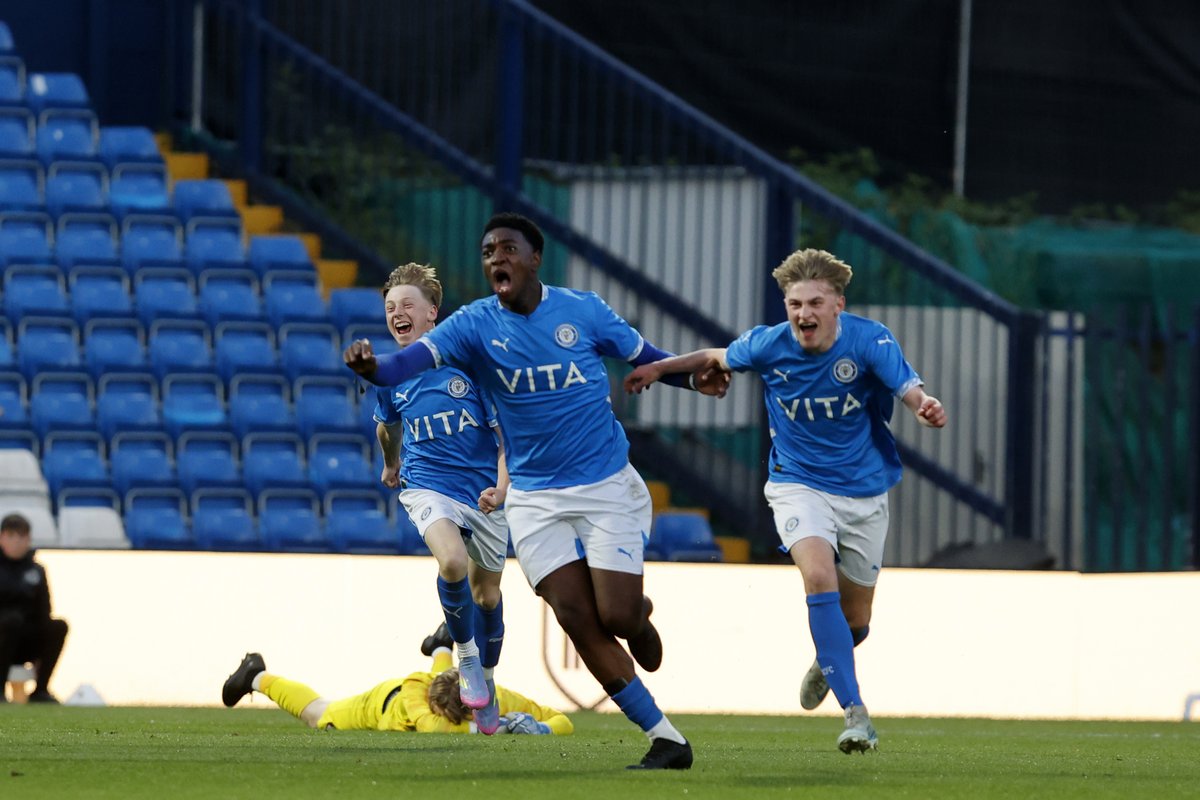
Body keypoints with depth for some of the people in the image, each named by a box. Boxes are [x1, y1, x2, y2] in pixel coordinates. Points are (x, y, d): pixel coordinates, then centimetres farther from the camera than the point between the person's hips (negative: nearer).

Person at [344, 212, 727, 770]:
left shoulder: (582, 310, -4)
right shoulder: (475, 325, -7)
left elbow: (640, 353, 12)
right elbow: (413, 358, -22)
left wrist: (693, 377, 1)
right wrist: (373, 367, -42)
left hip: (607, 486, -1)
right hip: (534, 495, 1)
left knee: (618, 617, -10)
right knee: (578, 620, -9)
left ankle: (640, 612, 30)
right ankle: (665, 738, 0)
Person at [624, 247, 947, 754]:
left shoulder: (869, 341, -16)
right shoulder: (768, 346, -11)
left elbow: (910, 390, -28)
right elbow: (719, 358, 11)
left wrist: (927, 407, -50)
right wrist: (658, 368, 9)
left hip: (864, 491, 1)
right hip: (798, 482, -1)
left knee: (855, 620, 10)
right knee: (819, 575, -29)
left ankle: (826, 665, 49)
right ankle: (854, 711, -30)